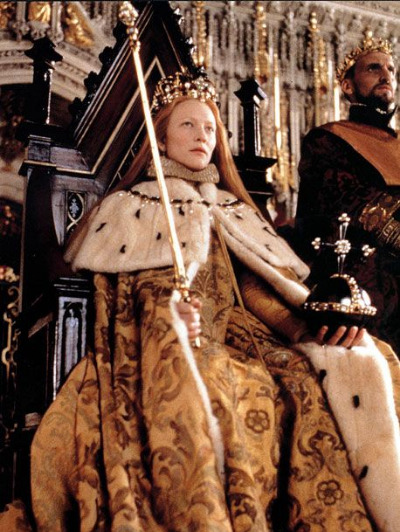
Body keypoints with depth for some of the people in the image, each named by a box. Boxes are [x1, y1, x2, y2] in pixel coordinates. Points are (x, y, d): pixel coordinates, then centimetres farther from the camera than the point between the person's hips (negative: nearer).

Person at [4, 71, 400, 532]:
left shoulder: (233, 212, 28)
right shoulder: (131, 206, 16)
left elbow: (264, 281, 15)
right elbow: (118, 294, 3)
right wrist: (168, 315, -20)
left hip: (240, 337, 4)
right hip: (170, 342, -4)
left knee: (361, 363, -22)